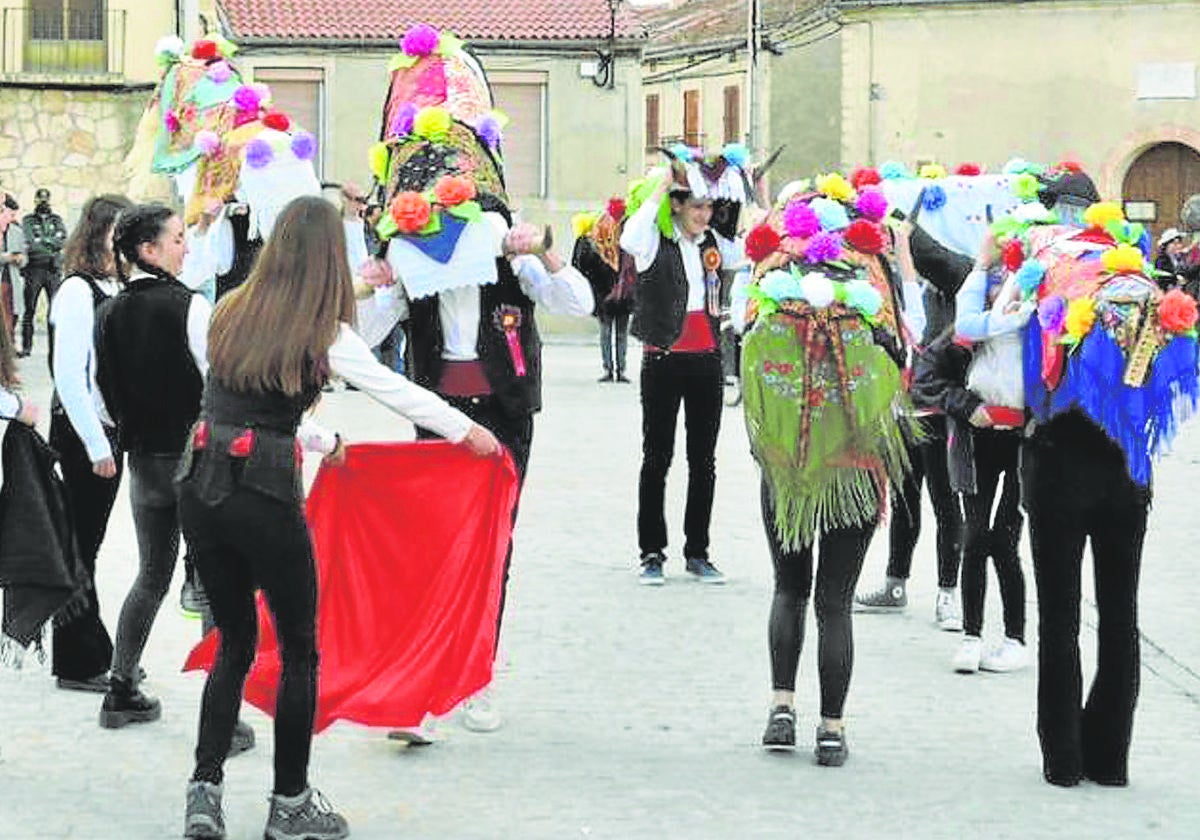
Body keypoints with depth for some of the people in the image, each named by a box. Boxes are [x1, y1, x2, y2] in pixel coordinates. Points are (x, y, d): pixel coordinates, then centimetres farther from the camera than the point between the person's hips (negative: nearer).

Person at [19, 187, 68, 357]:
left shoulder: (57, 220, 14)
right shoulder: (28, 221, 7)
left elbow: (62, 241, 0)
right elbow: (29, 244, -7)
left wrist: (42, 241, -8)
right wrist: (51, 246, -8)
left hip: (54, 269, 1)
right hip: (34, 270, -1)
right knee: (29, 310, 0)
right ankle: (26, 346, 5)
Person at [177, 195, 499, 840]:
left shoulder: (231, 315, 9)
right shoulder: (327, 336, -5)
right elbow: (398, 392, 8)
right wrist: (470, 432, 25)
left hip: (201, 488, 5)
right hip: (266, 493, -5)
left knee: (235, 643, 17)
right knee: (299, 650, 11)